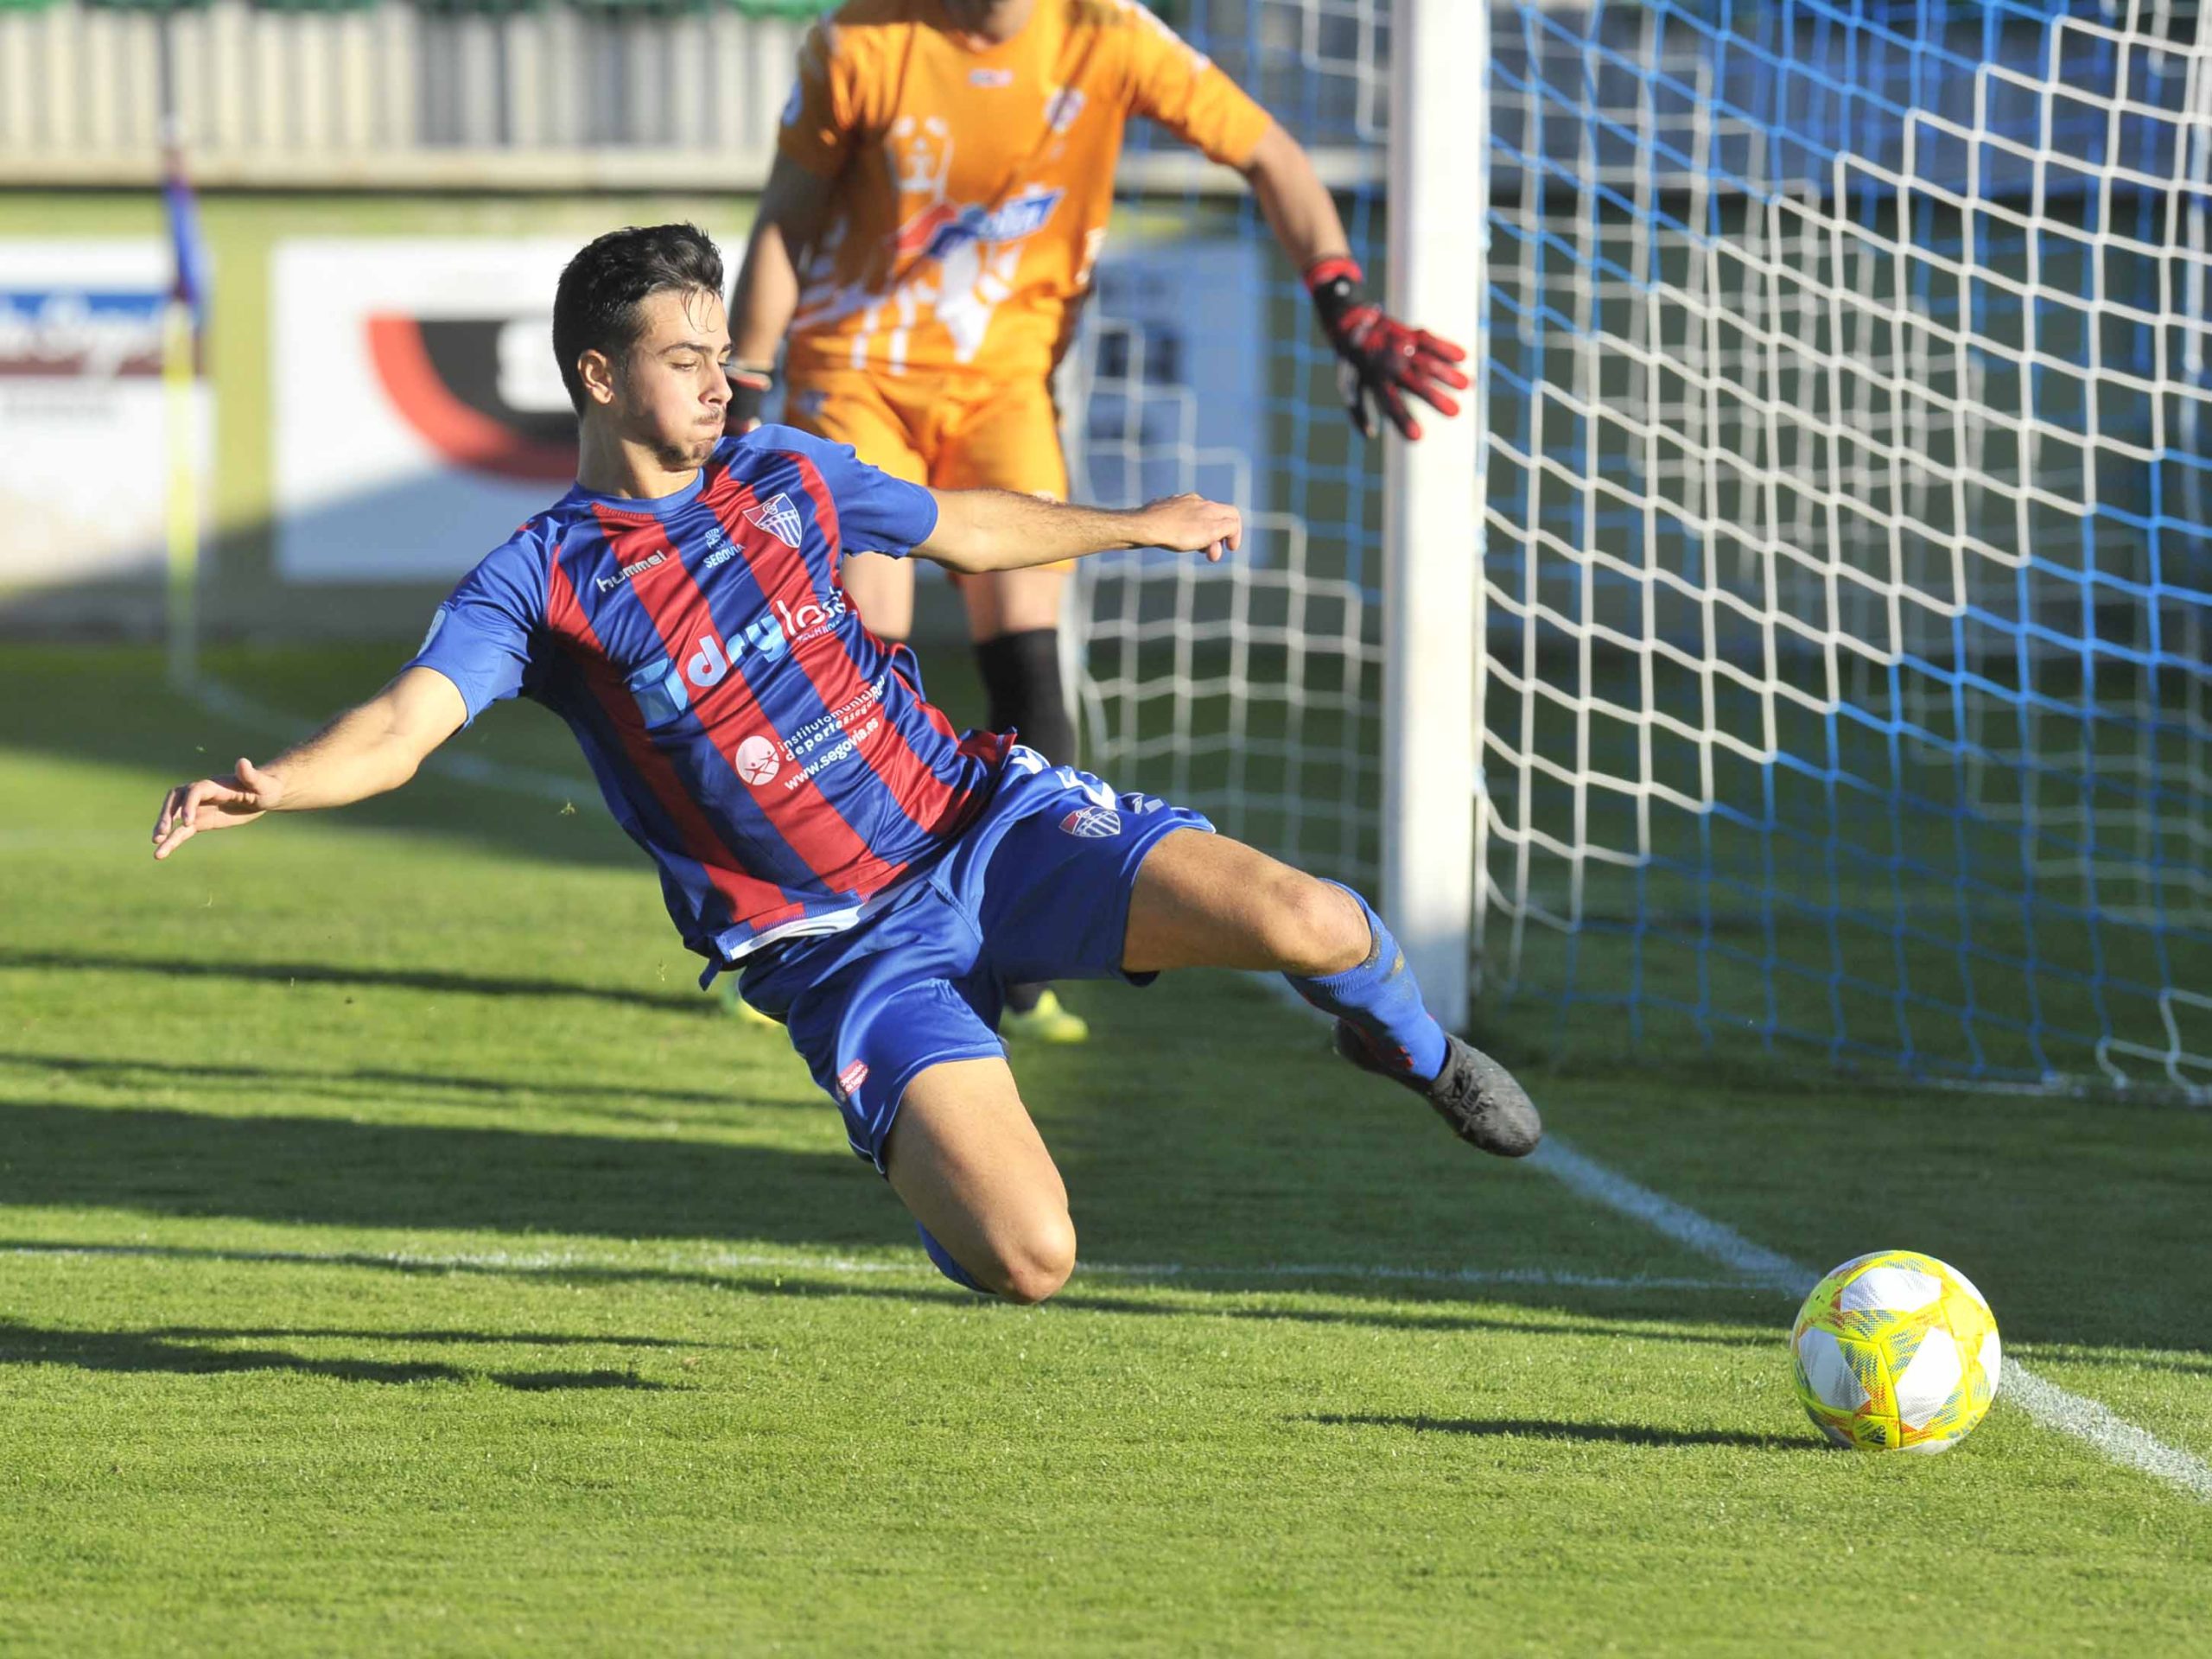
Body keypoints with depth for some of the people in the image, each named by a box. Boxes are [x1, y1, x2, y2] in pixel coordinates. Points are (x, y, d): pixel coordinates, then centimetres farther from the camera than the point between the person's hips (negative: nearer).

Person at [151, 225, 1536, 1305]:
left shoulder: (785, 476, 9)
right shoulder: (548, 580, -6)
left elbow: (964, 528, 27)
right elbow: (401, 729, -19)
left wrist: (1141, 525, 39)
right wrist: (264, 789, -40)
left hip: (987, 820, 4)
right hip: (845, 952, -4)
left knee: (1302, 921, -20)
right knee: (1029, 1260, -23)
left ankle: (1405, 1044, 18)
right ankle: (941, 1183, 17)